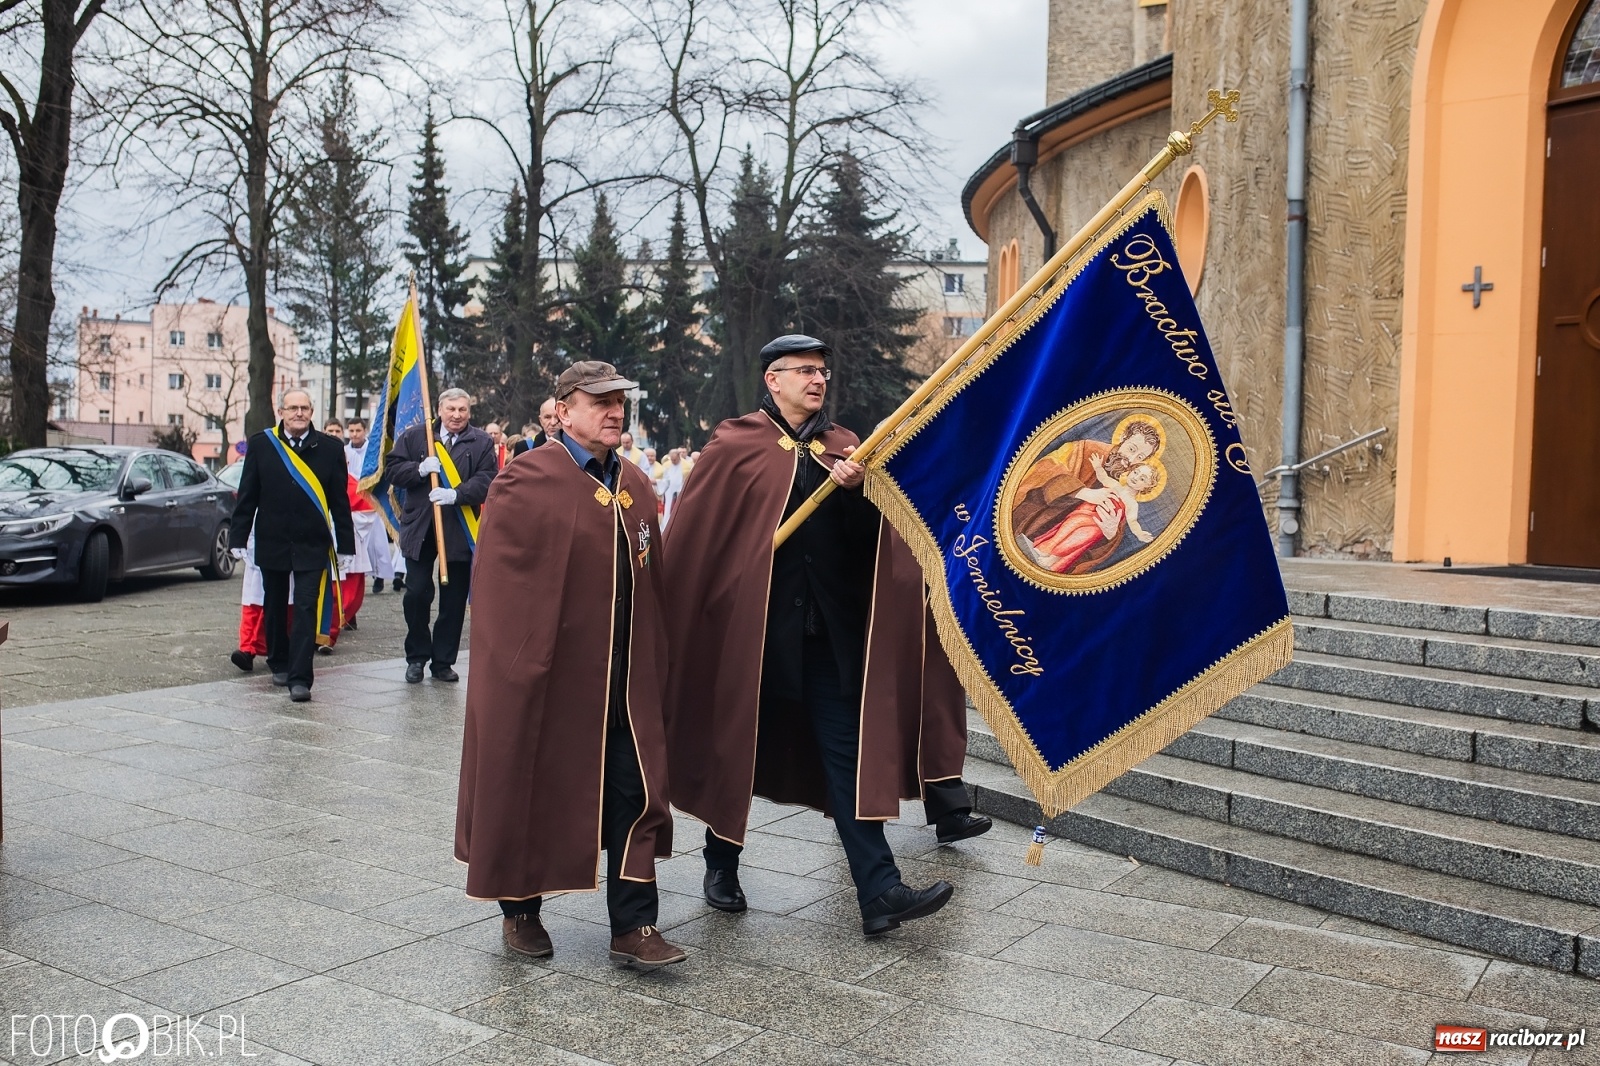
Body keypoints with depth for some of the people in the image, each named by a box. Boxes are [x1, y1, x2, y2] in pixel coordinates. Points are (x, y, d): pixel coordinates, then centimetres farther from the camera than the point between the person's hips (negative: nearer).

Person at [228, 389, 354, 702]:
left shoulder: (330, 448, 0)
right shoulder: (261, 445, 2)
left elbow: (340, 501, 0)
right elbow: (247, 495, 3)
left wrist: (345, 545, -1)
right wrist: (238, 537, -1)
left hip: (312, 545, -2)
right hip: (272, 543, 2)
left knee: (306, 609, -7)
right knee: (275, 607, 15)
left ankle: (299, 679, -8)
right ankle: (279, 664, 33)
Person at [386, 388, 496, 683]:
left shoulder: (481, 442, 2)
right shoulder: (414, 436, 6)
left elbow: (486, 480, -9)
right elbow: (393, 468, 4)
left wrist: (457, 494, -24)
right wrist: (419, 469, -14)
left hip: (460, 531, 0)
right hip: (420, 529, 0)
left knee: (454, 599, 5)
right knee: (416, 594, 0)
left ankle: (443, 661, 17)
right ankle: (417, 657, 16)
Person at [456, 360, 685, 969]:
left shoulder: (635, 486, 10)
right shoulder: (526, 482, -9)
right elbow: (498, 580, -11)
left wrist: (654, 662, 11)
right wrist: (517, 662, -13)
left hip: (625, 680, 5)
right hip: (547, 673, -5)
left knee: (636, 796, 3)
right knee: (533, 791, 10)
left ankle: (634, 927, 11)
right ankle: (520, 910, 29)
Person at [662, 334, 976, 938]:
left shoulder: (842, 451, 10)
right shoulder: (735, 447, -2)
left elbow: (867, 542, 4)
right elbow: (690, 537, -4)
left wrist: (855, 491, -14)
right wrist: (688, 617, -6)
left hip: (828, 631, 3)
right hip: (751, 626, -3)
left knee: (849, 752, -1)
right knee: (737, 747, 11)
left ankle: (879, 892, -1)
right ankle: (721, 864, 31)